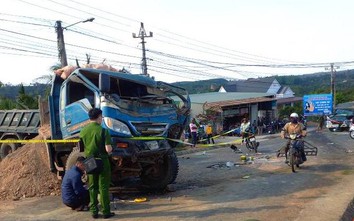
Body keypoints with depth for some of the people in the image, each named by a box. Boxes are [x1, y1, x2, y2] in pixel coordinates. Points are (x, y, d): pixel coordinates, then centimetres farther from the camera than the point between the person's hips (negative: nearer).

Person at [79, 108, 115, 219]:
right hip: (102, 161, -4)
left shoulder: (83, 131, 1)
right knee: (103, 187, 4)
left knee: (92, 187, 14)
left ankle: (94, 211, 19)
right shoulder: (103, 131, -14)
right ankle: (106, 212, 10)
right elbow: (108, 149, -18)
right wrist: (110, 150, 3)